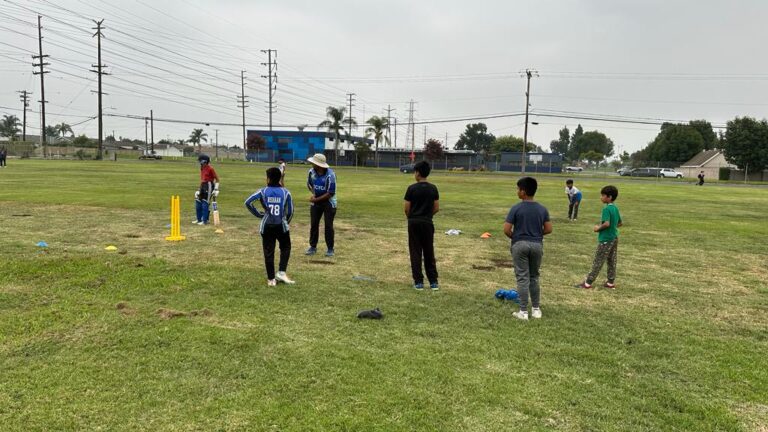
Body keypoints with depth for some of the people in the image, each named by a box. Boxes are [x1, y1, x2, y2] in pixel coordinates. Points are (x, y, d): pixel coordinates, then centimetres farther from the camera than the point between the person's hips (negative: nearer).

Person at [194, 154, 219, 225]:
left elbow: (217, 178, -8)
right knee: (198, 203, 11)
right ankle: (199, 219, 24)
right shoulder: (202, 168, 13)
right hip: (203, 186, 9)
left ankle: (204, 221, 0)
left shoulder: (210, 168, -11)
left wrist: (216, 189, -12)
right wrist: (200, 189, 22)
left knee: (205, 204, -7)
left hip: (209, 186, -9)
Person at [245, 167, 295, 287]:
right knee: (285, 248, 20)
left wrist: (259, 214, 2)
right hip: (281, 225, 0)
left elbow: (248, 202, -8)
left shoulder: (263, 191, -2)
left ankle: (271, 279, 11)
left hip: (267, 226, 0)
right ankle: (281, 272, 8)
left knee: (268, 252, 8)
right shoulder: (285, 192, 0)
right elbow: (290, 211, 3)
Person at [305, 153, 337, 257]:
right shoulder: (311, 172, -9)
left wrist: (316, 199, -20)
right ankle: (313, 247, 16)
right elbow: (309, 184, 12)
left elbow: (330, 193, -22)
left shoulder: (330, 175, -25)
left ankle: (330, 249, 8)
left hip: (328, 202, -5)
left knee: (328, 225, -3)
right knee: (313, 224, 5)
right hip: (316, 201, 5)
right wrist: (313, 193, -7)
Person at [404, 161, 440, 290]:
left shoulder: (412, 188, -9)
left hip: (414, 223, -3)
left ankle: (418, 282, 4)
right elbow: (437, 208, 3)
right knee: (429, 252, 9)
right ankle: (433, 282, 10)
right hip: (427, 223, 3)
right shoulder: (433, 188, 0)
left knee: (415, 252, 4)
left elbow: (406, 208, -6)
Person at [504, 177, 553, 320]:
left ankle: (523, 312, 4)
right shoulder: (542, 209, 1)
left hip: (520, 244, -3)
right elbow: (548, 229, 3)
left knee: (523, 278, 1)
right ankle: (536, 309, 21)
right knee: (534, 277, 16)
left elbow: (506, 230, -12)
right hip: (537, 245, 4)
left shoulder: (516, 208, -11)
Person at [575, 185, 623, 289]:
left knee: (598, 262, -3)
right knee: (612, 261, 12)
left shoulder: (606, 209, -19)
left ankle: (588, 282, 3)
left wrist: (598, 228, -13)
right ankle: (611, 282, 18)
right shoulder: (615, 208, 8)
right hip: (614, 238, 8)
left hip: (606, 239, -8)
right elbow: (619, 223, 16)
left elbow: (607, 223, -29)